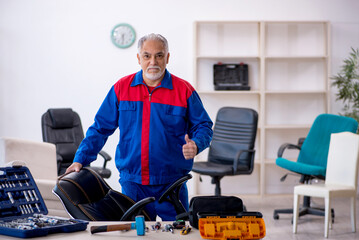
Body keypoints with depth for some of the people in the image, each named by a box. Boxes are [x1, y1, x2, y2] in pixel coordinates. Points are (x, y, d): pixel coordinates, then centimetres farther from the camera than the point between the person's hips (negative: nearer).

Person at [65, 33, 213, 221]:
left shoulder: (184, 90, 0)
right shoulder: (121, 88, 4)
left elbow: (203, 126, 5)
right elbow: (100, 128, 9)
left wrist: (195, 145, -16)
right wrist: (80, 159, 2)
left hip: (171, 184, -1)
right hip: (132, 184, 1)